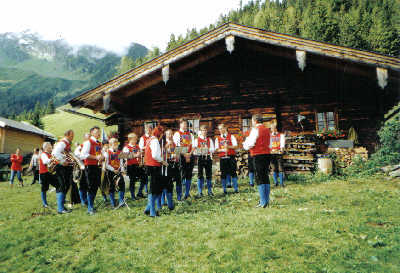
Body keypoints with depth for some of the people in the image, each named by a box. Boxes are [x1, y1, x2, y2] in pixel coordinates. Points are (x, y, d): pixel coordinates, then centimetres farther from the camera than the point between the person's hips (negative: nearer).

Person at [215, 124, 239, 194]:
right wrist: (223, 149, -13)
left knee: (233, 172, -3)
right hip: (222, 158, 2)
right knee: (223, 174, 2)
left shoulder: (231, 136, 8)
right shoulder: (217, 138, 12)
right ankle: (224, 189, 11)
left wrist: (228, 146, -16)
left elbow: (235, 146, 0)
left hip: (231, 157, -1)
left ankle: (236, 188, 5)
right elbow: (216, 150, 5)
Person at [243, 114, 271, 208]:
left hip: (258, 155, -7)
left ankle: (263, 202, -5)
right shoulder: (267, 129, 14)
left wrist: (245, 144, 9)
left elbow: (250, 143, -13)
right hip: (267, 154, 8)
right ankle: (266, 200, 17)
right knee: (266, 177, 11)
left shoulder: (255, 129, -9)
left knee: (259, 178, -5)